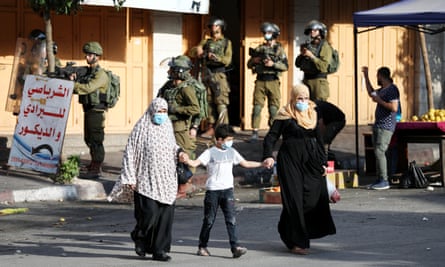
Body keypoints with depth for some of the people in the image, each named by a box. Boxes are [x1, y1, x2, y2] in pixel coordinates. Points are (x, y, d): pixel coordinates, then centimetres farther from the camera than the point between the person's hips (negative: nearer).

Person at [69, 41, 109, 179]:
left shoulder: (100, 75, -13)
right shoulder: (87, 72, 16)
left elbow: (88, 88, -26)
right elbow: (80, 87, 15)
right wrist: (75, 79, -5)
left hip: (96, 112, -10)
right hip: (88, 111, 10)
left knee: (96, 140, -8)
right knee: (89, 139, 16)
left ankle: (96, 170, -7)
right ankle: (94, 165, 27)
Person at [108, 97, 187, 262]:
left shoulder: (167, 127, 10)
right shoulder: (141, 128, -7)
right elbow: (130, 153, -6)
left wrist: (179, 152, 5)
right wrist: (130, 178, -10)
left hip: (166, 180, 5)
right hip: (146, 180, -5)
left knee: (166, 215, 1)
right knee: (149, 213, -11)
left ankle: (159, 250, 9)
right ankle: (139, 237, 19)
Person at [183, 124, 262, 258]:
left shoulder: (232, 152, 13)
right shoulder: (210, 153, -3)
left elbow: (245, 163, 23)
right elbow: (196, 162, -15)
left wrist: (262, 164, 22)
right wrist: (188, 161, -37)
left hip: (227, 189, 3)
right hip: (212, 190, -3)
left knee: (231, 219, -8)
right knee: (209, 220, 5)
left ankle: (235, 247, -13)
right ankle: (202, 246, 19)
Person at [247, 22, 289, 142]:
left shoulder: (279, 49, 3)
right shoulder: (259, 49, 12)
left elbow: (285, 66, -4)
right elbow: (249, 64, 16)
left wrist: (273, 64, -16)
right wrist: (254, 61, -5)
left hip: (273, 81, -2)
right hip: (260, 81, 2)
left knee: (274, 108, 1)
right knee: (257, 106, -3)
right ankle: (255, 132, -2)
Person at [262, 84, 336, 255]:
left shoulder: (312, 115, 14)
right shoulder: (285, 116, -2)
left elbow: (318, 140, 19)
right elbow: (271, 137, -8)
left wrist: (323, 162, 14)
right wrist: (268, 156, -23)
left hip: (310, 161, 6)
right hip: (290, 161, -5)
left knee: (314, 199, 1)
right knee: (294, 200, -8)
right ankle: (297, 242, -3)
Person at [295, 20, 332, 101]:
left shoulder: (325, 46, -5)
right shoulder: (307, 45, 15)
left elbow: (323, 66, -16)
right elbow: (297, 64, 14)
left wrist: (311, 56, -18)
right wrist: (301, 54, -4)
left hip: (319, 81, -7)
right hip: (306, 80, 7)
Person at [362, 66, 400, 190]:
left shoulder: (392, 89, -12)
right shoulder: (382, 90, 17)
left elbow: (394, 108, -23)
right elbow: (371, 92, 37)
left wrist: (379, 100, -15)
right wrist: (366, 76, 34)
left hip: (386, 126, -10)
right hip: (378, 125, 10)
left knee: (379, 151, -15)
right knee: (377, 152, 9)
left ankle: (384, 181, -14)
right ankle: (379, 179, 12)